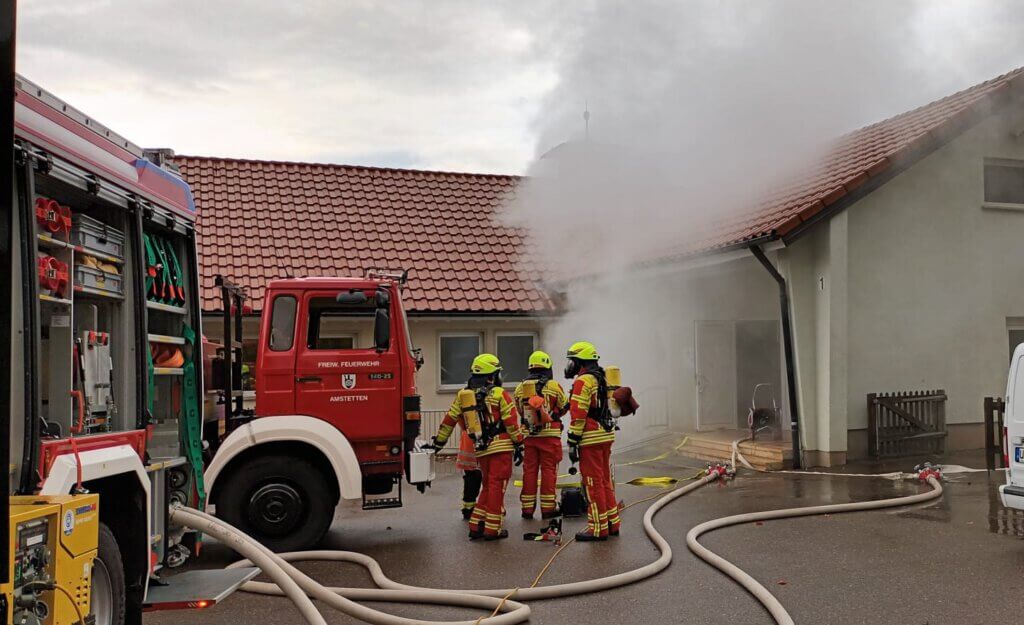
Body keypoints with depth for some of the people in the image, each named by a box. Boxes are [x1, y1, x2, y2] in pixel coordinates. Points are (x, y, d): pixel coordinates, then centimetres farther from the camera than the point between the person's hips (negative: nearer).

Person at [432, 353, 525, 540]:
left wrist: (438, 442, 20)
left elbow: (449, 420, 11)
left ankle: (476, 526, 16)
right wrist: (519, 444, -2)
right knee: (497, 487, 0)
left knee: (487, 486, 18)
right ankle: (493, 529, 2)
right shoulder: (499, 394, -7)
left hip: (480, 449, 5)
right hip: (501, 447, -5)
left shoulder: (463, 395, 8)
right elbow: (511, 422, -9)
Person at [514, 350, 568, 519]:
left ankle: (527, 508, 15)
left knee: (529, 470, 9)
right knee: (548, 470, 4)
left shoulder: (520, 388, 2)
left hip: (528, 435, 3)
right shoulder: (553, 386, -8)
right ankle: (548, 508, 7)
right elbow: (564, 408, 4)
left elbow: (518, 411, 12)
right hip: (549, 434, -3)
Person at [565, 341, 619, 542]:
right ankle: (612, 523, 21)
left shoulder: (583, 381, -13)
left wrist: (572, 443, -15)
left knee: (593, 483, -3)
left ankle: (598, 528, 1)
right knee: (605, 480, 15)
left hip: (591, 438, -9)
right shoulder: (601, 379, 17)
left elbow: (578, 415, -18)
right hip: (606, 435, 9)